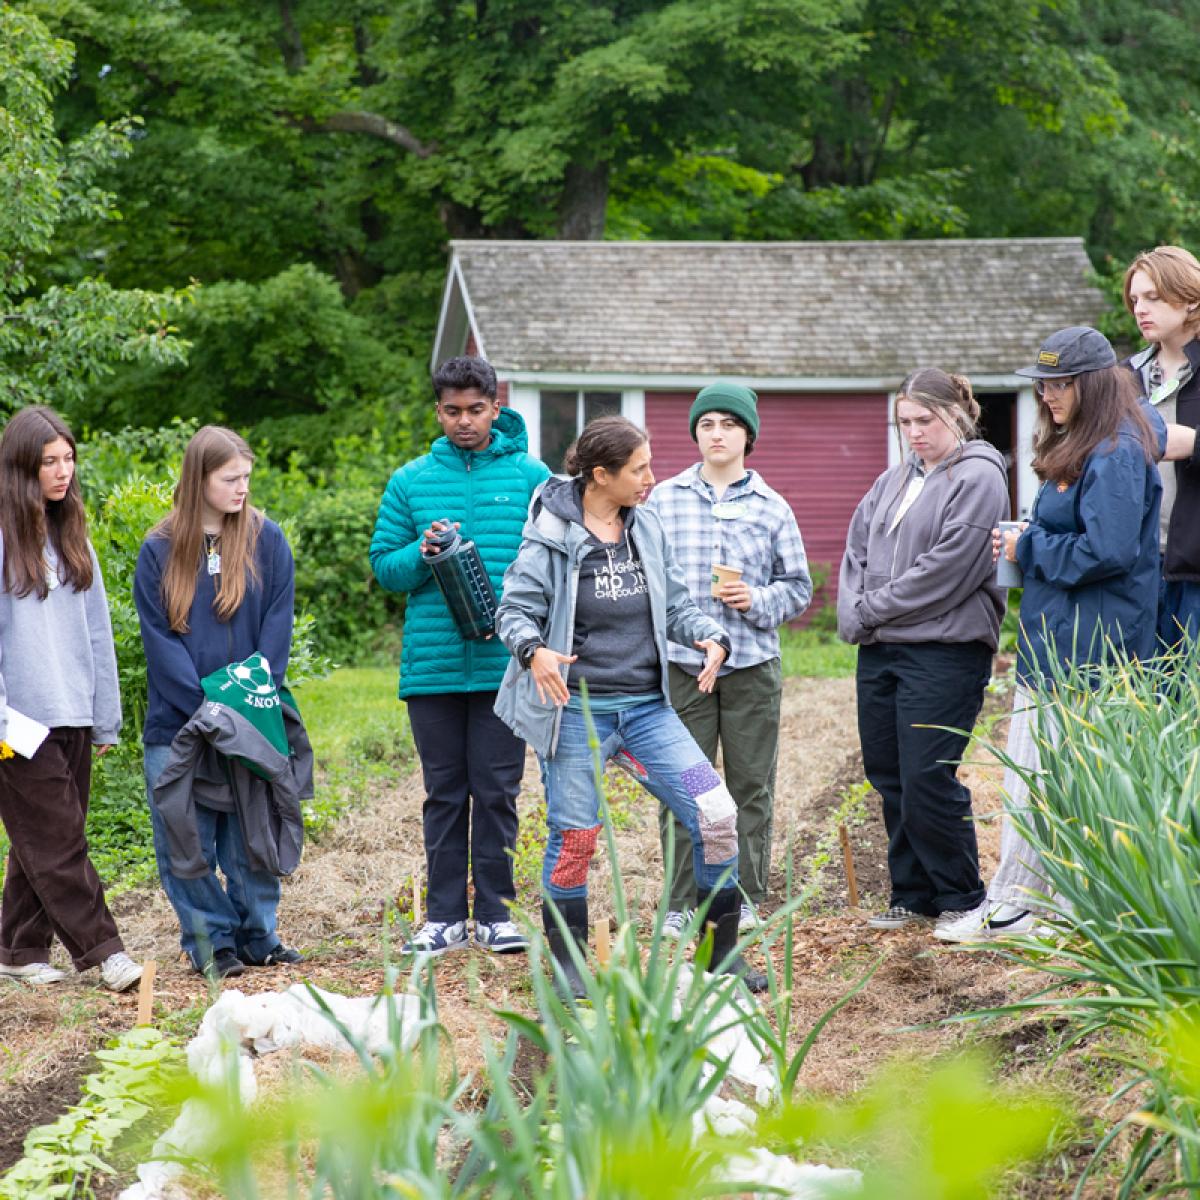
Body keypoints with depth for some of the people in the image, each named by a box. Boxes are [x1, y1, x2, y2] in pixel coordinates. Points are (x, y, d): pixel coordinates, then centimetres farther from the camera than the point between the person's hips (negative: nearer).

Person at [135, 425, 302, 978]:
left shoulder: (266, 540, 3)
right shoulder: (159, 550, 0)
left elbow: (277, 625, 1)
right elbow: (159, 638, -3)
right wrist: (209, 706, -13)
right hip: (178, 722, -1)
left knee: (251, 835, 5)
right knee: (187, 839, 0)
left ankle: (258, 936, 16)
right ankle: (211, 940, 10)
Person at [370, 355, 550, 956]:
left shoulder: (531, 477, 4)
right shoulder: (411, 481, 8)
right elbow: (383, 565, 9)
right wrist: (421, 554, -11)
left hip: (505, 663, -1)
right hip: (432, 663, 2)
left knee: (497, 791, 3)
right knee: (444, 793, 7)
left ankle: (495, 912, 11)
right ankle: (444, 915, 12)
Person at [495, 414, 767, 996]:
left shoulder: (648, 528, 7)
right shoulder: (551, 537, -8)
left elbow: (675, 605, 14)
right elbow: (516, 610, -7)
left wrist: (711, 638, -6)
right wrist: (534, 651, -28)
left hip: (646, 707, 5)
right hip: (576, 709, -5)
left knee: (716, 815, -4)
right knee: (574, 836, 2)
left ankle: (722, 956, 10)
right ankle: (567, 964, 21)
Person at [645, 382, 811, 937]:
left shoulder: (772, 508, 6)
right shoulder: (663, 500, 6)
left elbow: (799, 587, 11)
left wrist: (757, 600, -9)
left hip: (752, 666, 1)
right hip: (681, 665, -1)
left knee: (751, 786, 5)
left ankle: (746, 897, 16)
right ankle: (681, 902, 7)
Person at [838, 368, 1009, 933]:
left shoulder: (978, 479, -7)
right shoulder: (894, 480, 18)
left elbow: (944, 572, -15)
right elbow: (856, 551, 16)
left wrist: (871, 609, -10)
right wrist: (854, 616, -2)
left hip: (944, 653, -8)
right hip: (879, 652, 8)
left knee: (927, 781, -10)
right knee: (889, 779, 9)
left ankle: (961, 899, 5)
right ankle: (912, 896, 20)